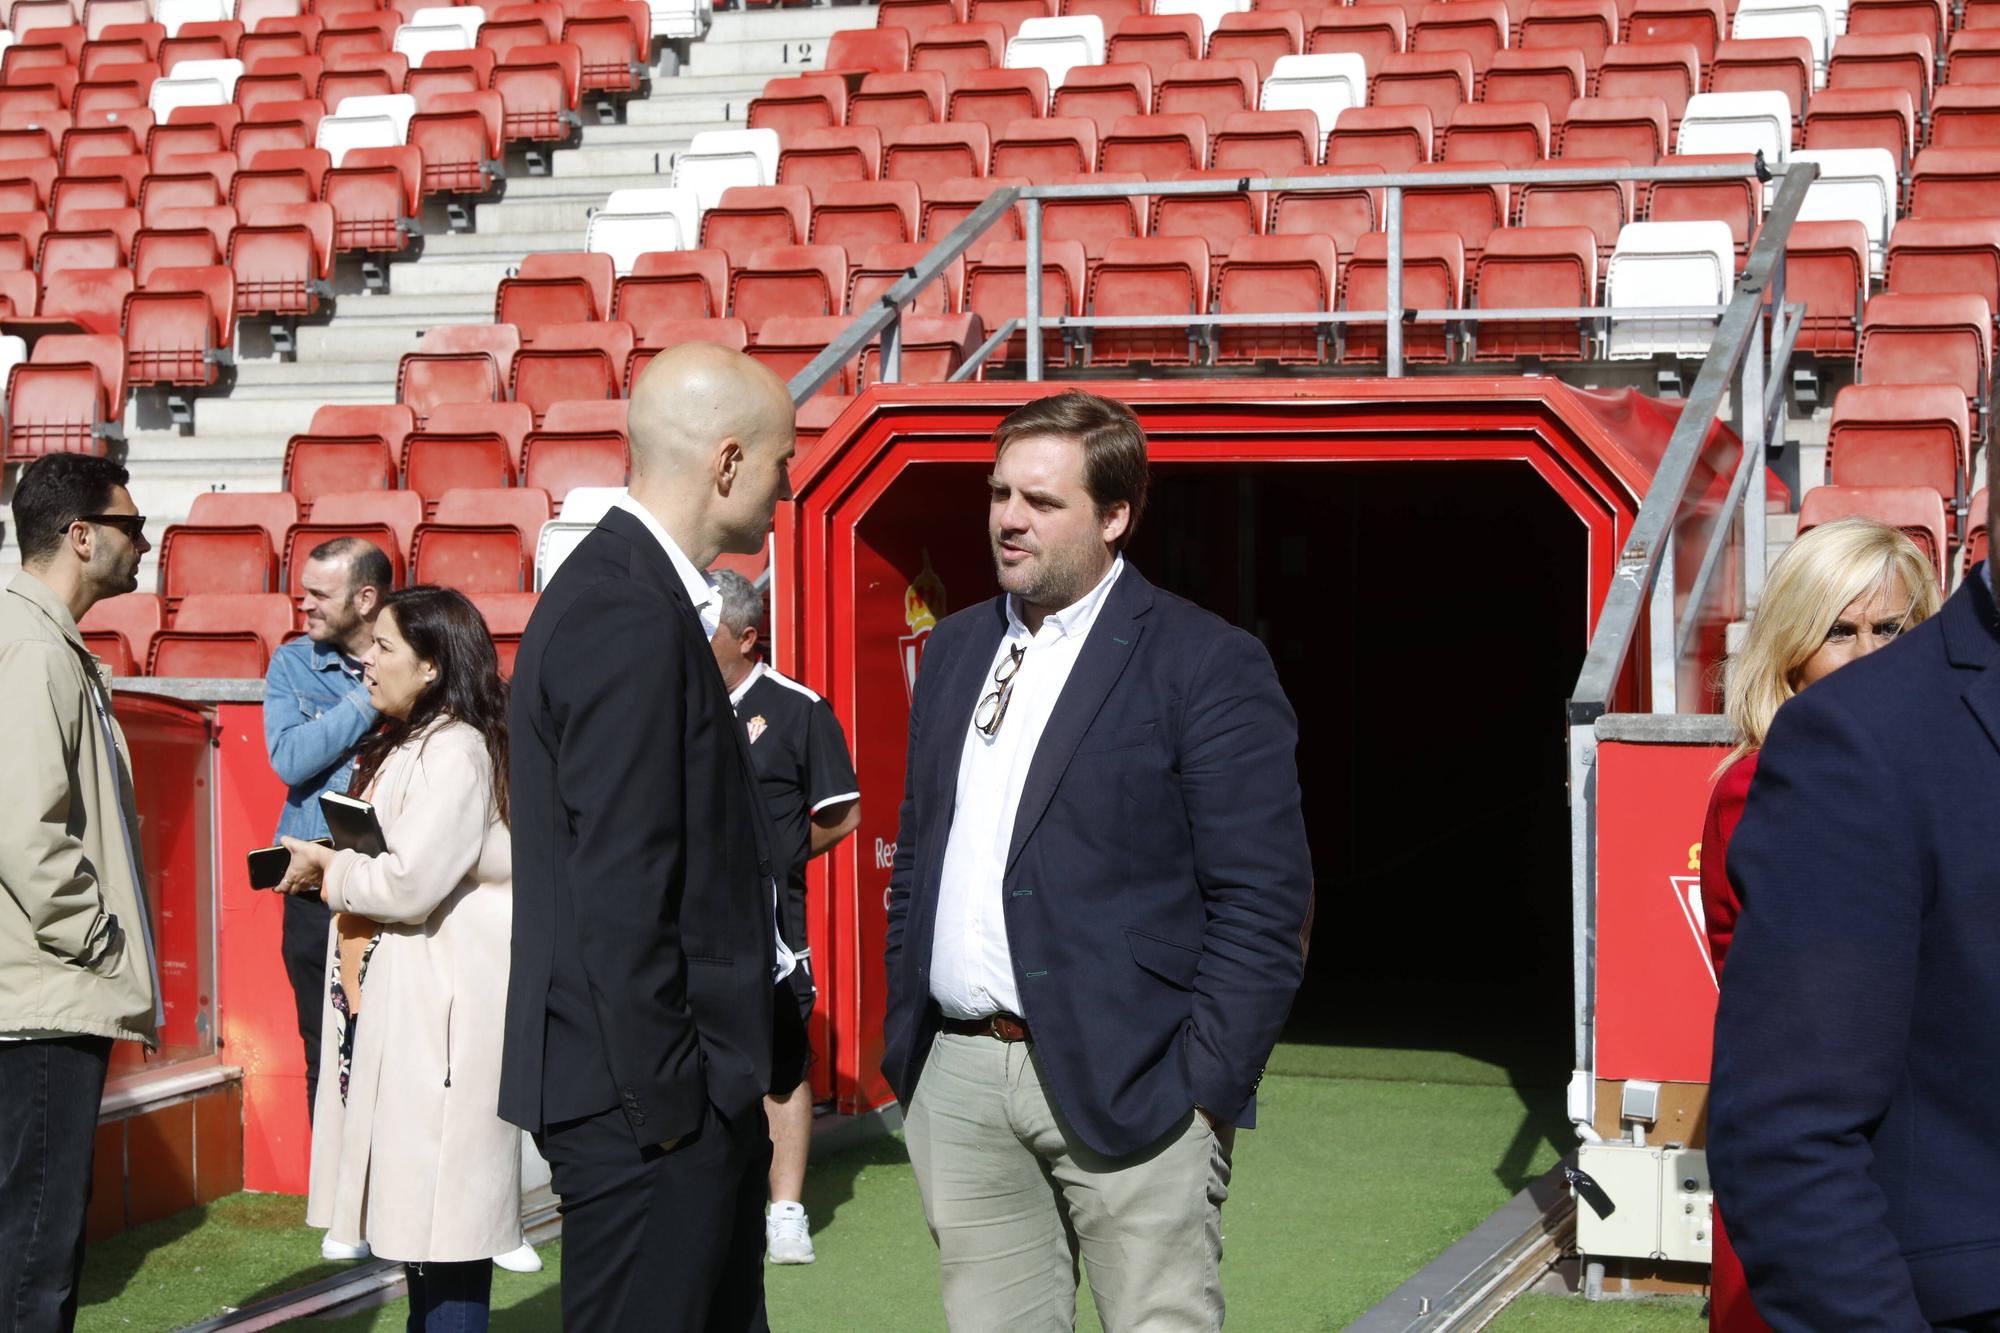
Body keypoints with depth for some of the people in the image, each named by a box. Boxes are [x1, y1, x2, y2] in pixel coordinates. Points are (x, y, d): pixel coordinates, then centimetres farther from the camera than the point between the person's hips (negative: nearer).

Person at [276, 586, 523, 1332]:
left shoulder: (457, 750, -14)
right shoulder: (407, 745, 18)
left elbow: (411, 882, -21)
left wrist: (326, 866, -6)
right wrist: (330, 868, 4)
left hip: (440, 1004, -10)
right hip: (393, 998, 10)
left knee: (441, 1202, -7)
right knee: (412, 1198, 12)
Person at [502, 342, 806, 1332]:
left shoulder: (627, 591, 13)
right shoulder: (632, 620, -19)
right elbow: (621, 894, -22)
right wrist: (666, 1106, -18)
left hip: (678, 1091, 10)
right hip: (644, 1100, -10)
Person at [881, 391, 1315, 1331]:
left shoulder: (1207, 667, -6)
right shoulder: (955, 650, 14)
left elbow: (1264, 897, -10)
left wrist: (1205, 1088, -14)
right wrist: (902, 1043, 13)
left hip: (1124, 1085, -5)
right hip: (958, 1080, 6)